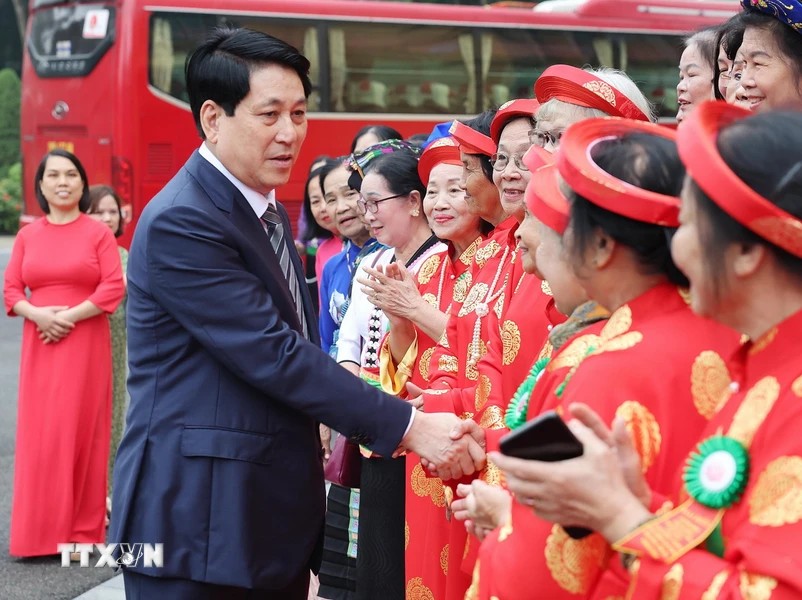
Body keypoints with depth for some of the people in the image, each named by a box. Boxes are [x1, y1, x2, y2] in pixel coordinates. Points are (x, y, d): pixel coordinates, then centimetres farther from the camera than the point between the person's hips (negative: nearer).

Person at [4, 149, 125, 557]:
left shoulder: (98, 233, 1)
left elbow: (114, 288, -7)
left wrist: (69, 316, -14)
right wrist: (38, 314, -11)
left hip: (85, 344, -3)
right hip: (39, 345, 3)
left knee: (81, 429, -3)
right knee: (38, 433, 1)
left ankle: (82, 529, 4)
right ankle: (38, 531, 7)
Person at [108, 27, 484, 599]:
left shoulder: (269, 212, 13)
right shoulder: (179, 223, -17)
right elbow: (275, 354, -22)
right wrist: (408, 426, -21)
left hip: (279, 513, 9)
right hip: (200, 519, -9)